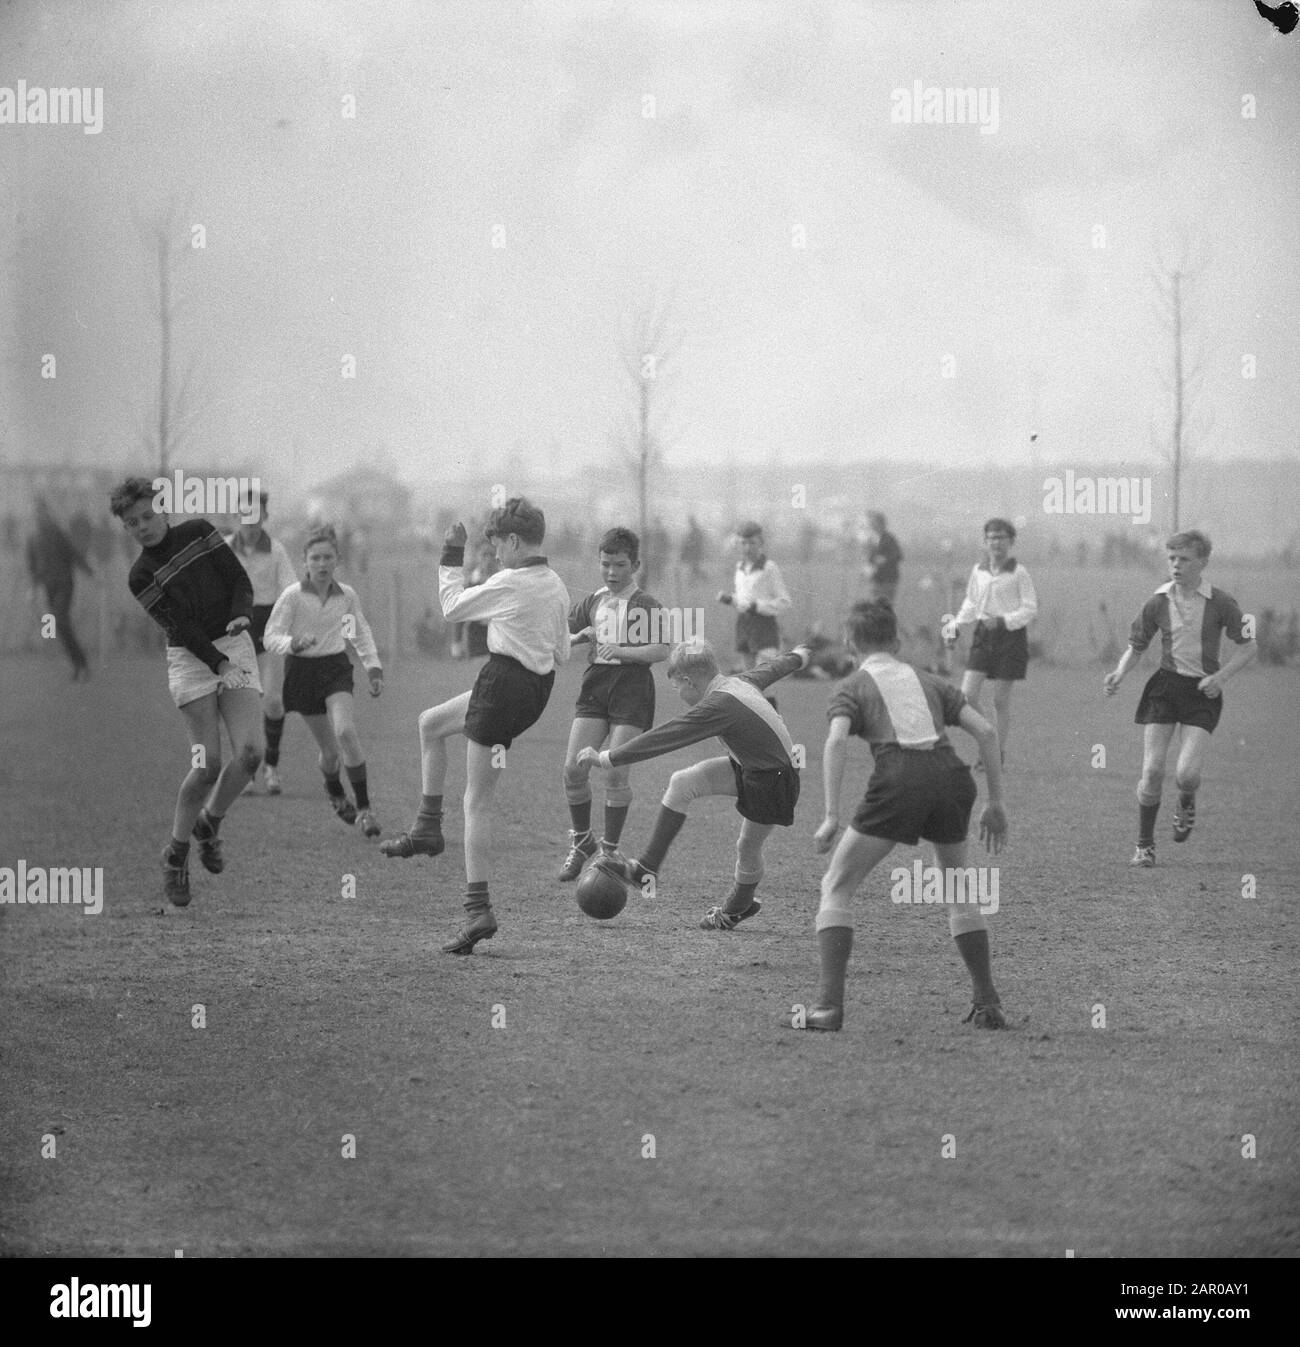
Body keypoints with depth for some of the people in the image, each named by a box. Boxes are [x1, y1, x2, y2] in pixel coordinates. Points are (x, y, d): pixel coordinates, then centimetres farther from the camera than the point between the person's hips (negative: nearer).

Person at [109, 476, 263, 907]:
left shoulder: (199, 532, 5)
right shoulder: (141, 576, -2)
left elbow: (240, 579, 5)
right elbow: (179, 625, -10)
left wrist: (242, 614, -15)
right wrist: (217, 662, -21)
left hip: (236, 647, 3)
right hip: (191, 658, -3)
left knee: (250, 752, -14)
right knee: (207, 765, -13)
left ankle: (209, 825, 12)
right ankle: (176, 855, 4)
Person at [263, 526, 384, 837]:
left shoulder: (346, 595, -1)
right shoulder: (293, 596, -11)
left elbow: (361, 633, 16)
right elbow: (271, 636, -13)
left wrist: (374, 668, 9)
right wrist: (294, 644, -33)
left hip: (336, 666, 1)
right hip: (302, 670, -1)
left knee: (346, 731, -23)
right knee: (330, 749, 3)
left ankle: (364, 808, -17)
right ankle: (334, 791, 38)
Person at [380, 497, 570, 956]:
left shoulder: (508, 584, -16)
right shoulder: (556, 587, 8)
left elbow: (452, 607, -3)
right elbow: (561, 651, 15)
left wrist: (451, 558, 8)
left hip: (502, 685, -8)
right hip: (539, 687, 8)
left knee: (477, 802, -4)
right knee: (430, 723, 24)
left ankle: (479, 909, -7)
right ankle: (427, 828, 23)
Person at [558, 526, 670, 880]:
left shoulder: (648, 606, -2)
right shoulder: (591, 603, 13)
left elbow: (661, 651, -11)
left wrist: (620, 651, -20)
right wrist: (582, 635, -4)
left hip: (632, 688, -4)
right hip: (595, 687, 4)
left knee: (617, 773, -8)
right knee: (573, 767, -6)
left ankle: (610, 851, 5)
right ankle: (582, 841, 14)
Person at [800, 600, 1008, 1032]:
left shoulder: (853, 687, 15)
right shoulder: (930, 683, 26)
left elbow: (837, 741, -5)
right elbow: (985, 731, 15)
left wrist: (831, 816, -10)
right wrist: (995, 803, 18)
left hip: (898, 781, -4)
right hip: (950, 776, 4)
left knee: (836, 887, 9)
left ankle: (829, 1003, -5)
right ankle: (987, 1003, 22)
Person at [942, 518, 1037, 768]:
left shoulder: (1018, 573, -7)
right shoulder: (978, 570, 7)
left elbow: (1030, 608, -6)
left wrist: (1002, 620, -18)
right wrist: (955, 626, 6)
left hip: (1010, 635, -4)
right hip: (983, 635, 4)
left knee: (1000, 700, 0)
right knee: (967, 694, -7)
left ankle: (999, 753, 12)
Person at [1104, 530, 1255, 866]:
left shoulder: (1220, 603, -6)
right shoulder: (1158, 603, 0)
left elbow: (1247, 647, 3)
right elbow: (1136, 647, 10)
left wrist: (1221, 676, -12)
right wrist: (1119, 674, -9)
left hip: (1203, 691, -2)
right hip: (1165, 685, 2)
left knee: (1186, 773, -15)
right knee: (1152, 770, -8)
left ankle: (1187, 803, 24)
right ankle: (1144, 846, 8)